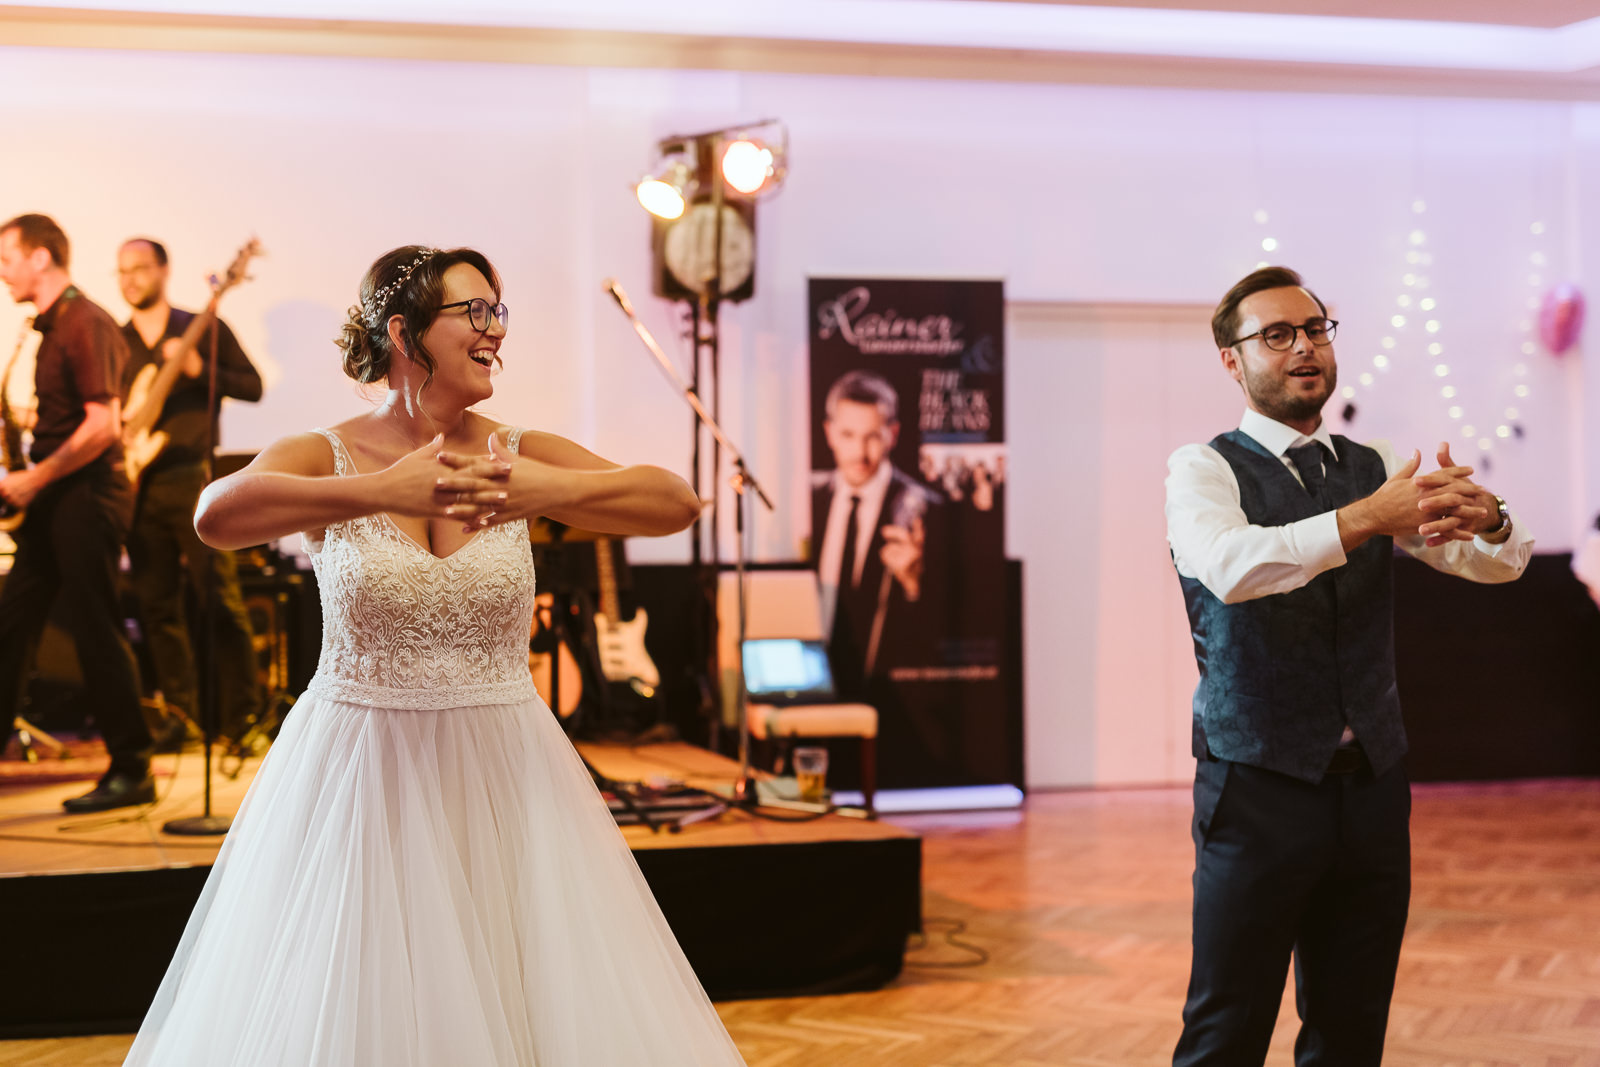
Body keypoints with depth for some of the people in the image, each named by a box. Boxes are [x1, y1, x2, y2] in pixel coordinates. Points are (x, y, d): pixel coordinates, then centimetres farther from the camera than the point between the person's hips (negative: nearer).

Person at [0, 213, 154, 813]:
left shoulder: (86, 325, -15)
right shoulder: (52, 327, 16)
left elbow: (103, 425, -23)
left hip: (87, 494, -10)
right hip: (53, 499, 10)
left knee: (95, 630, -6)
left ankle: (132, 773, 1)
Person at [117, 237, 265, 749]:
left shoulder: (203, 330, 3)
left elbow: (253, 386, -3)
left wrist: (199, 369, -17)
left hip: (193, 480, -4)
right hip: (136, 484, 5)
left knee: (221, 598, -9)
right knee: (158, 605, 6)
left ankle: (241, 718, -5)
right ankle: (180, 712, 15)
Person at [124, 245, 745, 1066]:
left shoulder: (517, 454, 0)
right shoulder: (324, 458, -5)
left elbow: (678, 503, -11)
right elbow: (217, 514, -26)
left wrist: (554, 491, -28)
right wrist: (379, 490, -36)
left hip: (501, 774, 2)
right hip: (357, 770, -2)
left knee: (545, 994, 4)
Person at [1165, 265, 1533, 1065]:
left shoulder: (1374, 469, 11)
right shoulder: (1204, 469, -5)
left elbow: (1495, 562, 2)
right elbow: (1229, 566, -26)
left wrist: (1486, 518, -21)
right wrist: (1362, 519, -34)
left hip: (1371, 789, 5)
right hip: (1260, 790, -5)